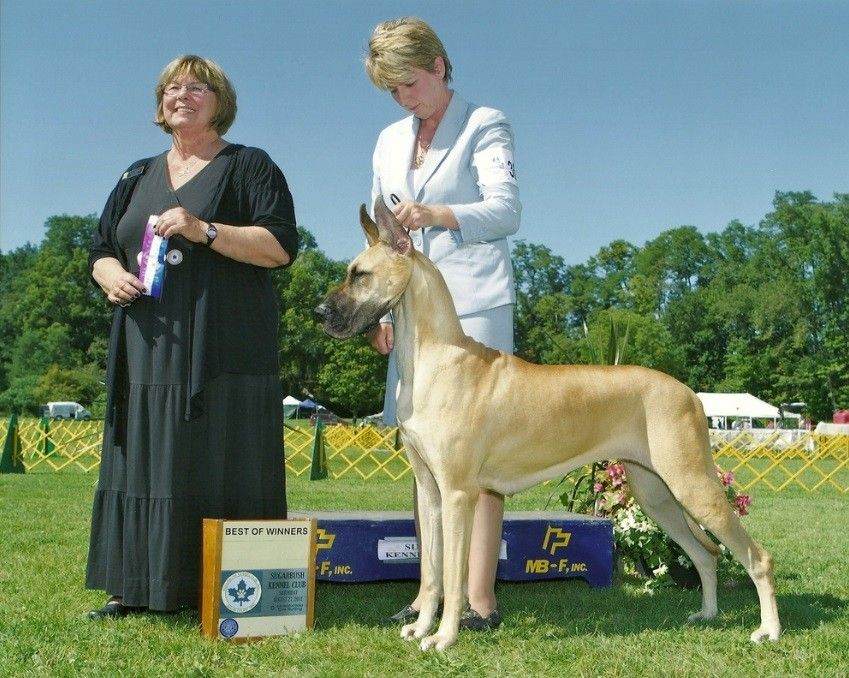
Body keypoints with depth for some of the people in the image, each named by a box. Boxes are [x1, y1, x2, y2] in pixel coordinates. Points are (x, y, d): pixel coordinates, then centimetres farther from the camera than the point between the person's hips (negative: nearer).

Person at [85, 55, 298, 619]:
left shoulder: (248, 167, 5)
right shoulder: (139, 178, 22)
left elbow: (282, 247, -7)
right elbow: (102, 250, 23)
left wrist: (205, 231, -18)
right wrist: (112, 276, 0)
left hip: (224, 350, -5)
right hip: (148, 352, 6)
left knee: (219, 464, -8)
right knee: (142, 463, 3)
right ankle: (138, 587, 9)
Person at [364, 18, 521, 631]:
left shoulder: (485, 126, 3)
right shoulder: (389, 142, 20)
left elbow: (507, 212, -11)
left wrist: (435, 214, -28)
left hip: (473, 306, -6)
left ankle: (481, 596, -9)